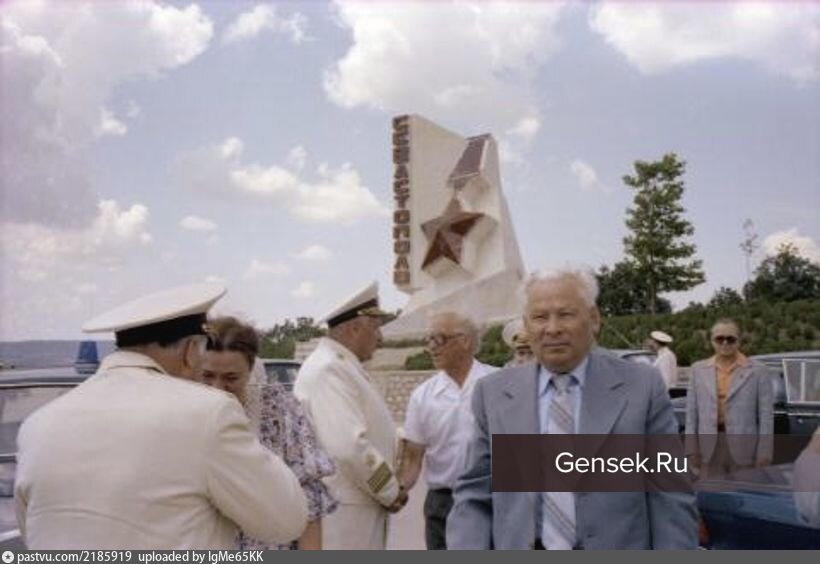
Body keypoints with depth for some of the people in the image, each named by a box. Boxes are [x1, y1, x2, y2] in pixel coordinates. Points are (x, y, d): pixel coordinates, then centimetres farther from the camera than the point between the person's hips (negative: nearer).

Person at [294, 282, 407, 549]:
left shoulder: (342, 366, 14)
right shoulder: (329, 369, -19)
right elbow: (349, 447, -27)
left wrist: (389, 489, 10)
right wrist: (390, 491, -14)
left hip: (359, 506, 10)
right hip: (342, 511, -10)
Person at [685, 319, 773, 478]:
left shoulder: (758, 370, 1)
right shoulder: (698, 369, 8)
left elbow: (766, 414, -2)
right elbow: (692, 412, 7)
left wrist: (764, 453, -7)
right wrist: (692, 448, 2)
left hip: (744, 449, -2)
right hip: (709, 450, 2)